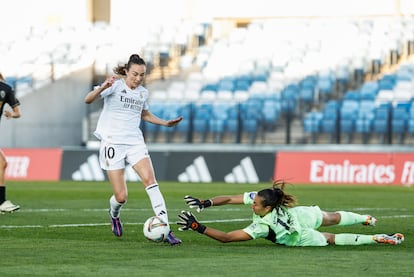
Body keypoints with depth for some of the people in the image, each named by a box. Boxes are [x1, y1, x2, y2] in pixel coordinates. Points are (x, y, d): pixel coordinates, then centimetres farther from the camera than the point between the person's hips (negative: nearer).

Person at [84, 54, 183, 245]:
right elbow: (88, 100, -19)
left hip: (135, 142, 4)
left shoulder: (143, 93, 11)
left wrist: (165, 123, 18)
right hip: (113, 142, -4)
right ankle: (114, 214, 34)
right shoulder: (115, 85, -6)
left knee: (150, 179, -21)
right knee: (121, 197, -6)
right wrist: (103, 88, -38)